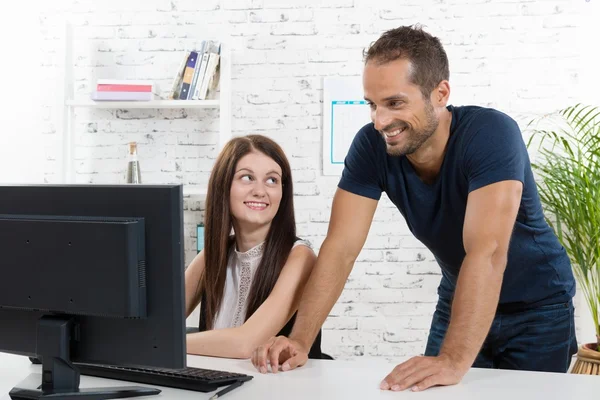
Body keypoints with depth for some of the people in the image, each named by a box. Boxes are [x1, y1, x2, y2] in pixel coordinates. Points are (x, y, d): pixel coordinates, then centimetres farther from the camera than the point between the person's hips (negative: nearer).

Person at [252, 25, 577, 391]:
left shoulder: (491, 133, -31)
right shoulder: (372, 145, -19)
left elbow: (486, 253, -41)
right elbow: (341, 247, -22)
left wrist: (454, 360, -51)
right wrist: (300, 340, -33)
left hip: (536, 306, -3)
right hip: (460, 302, 4)